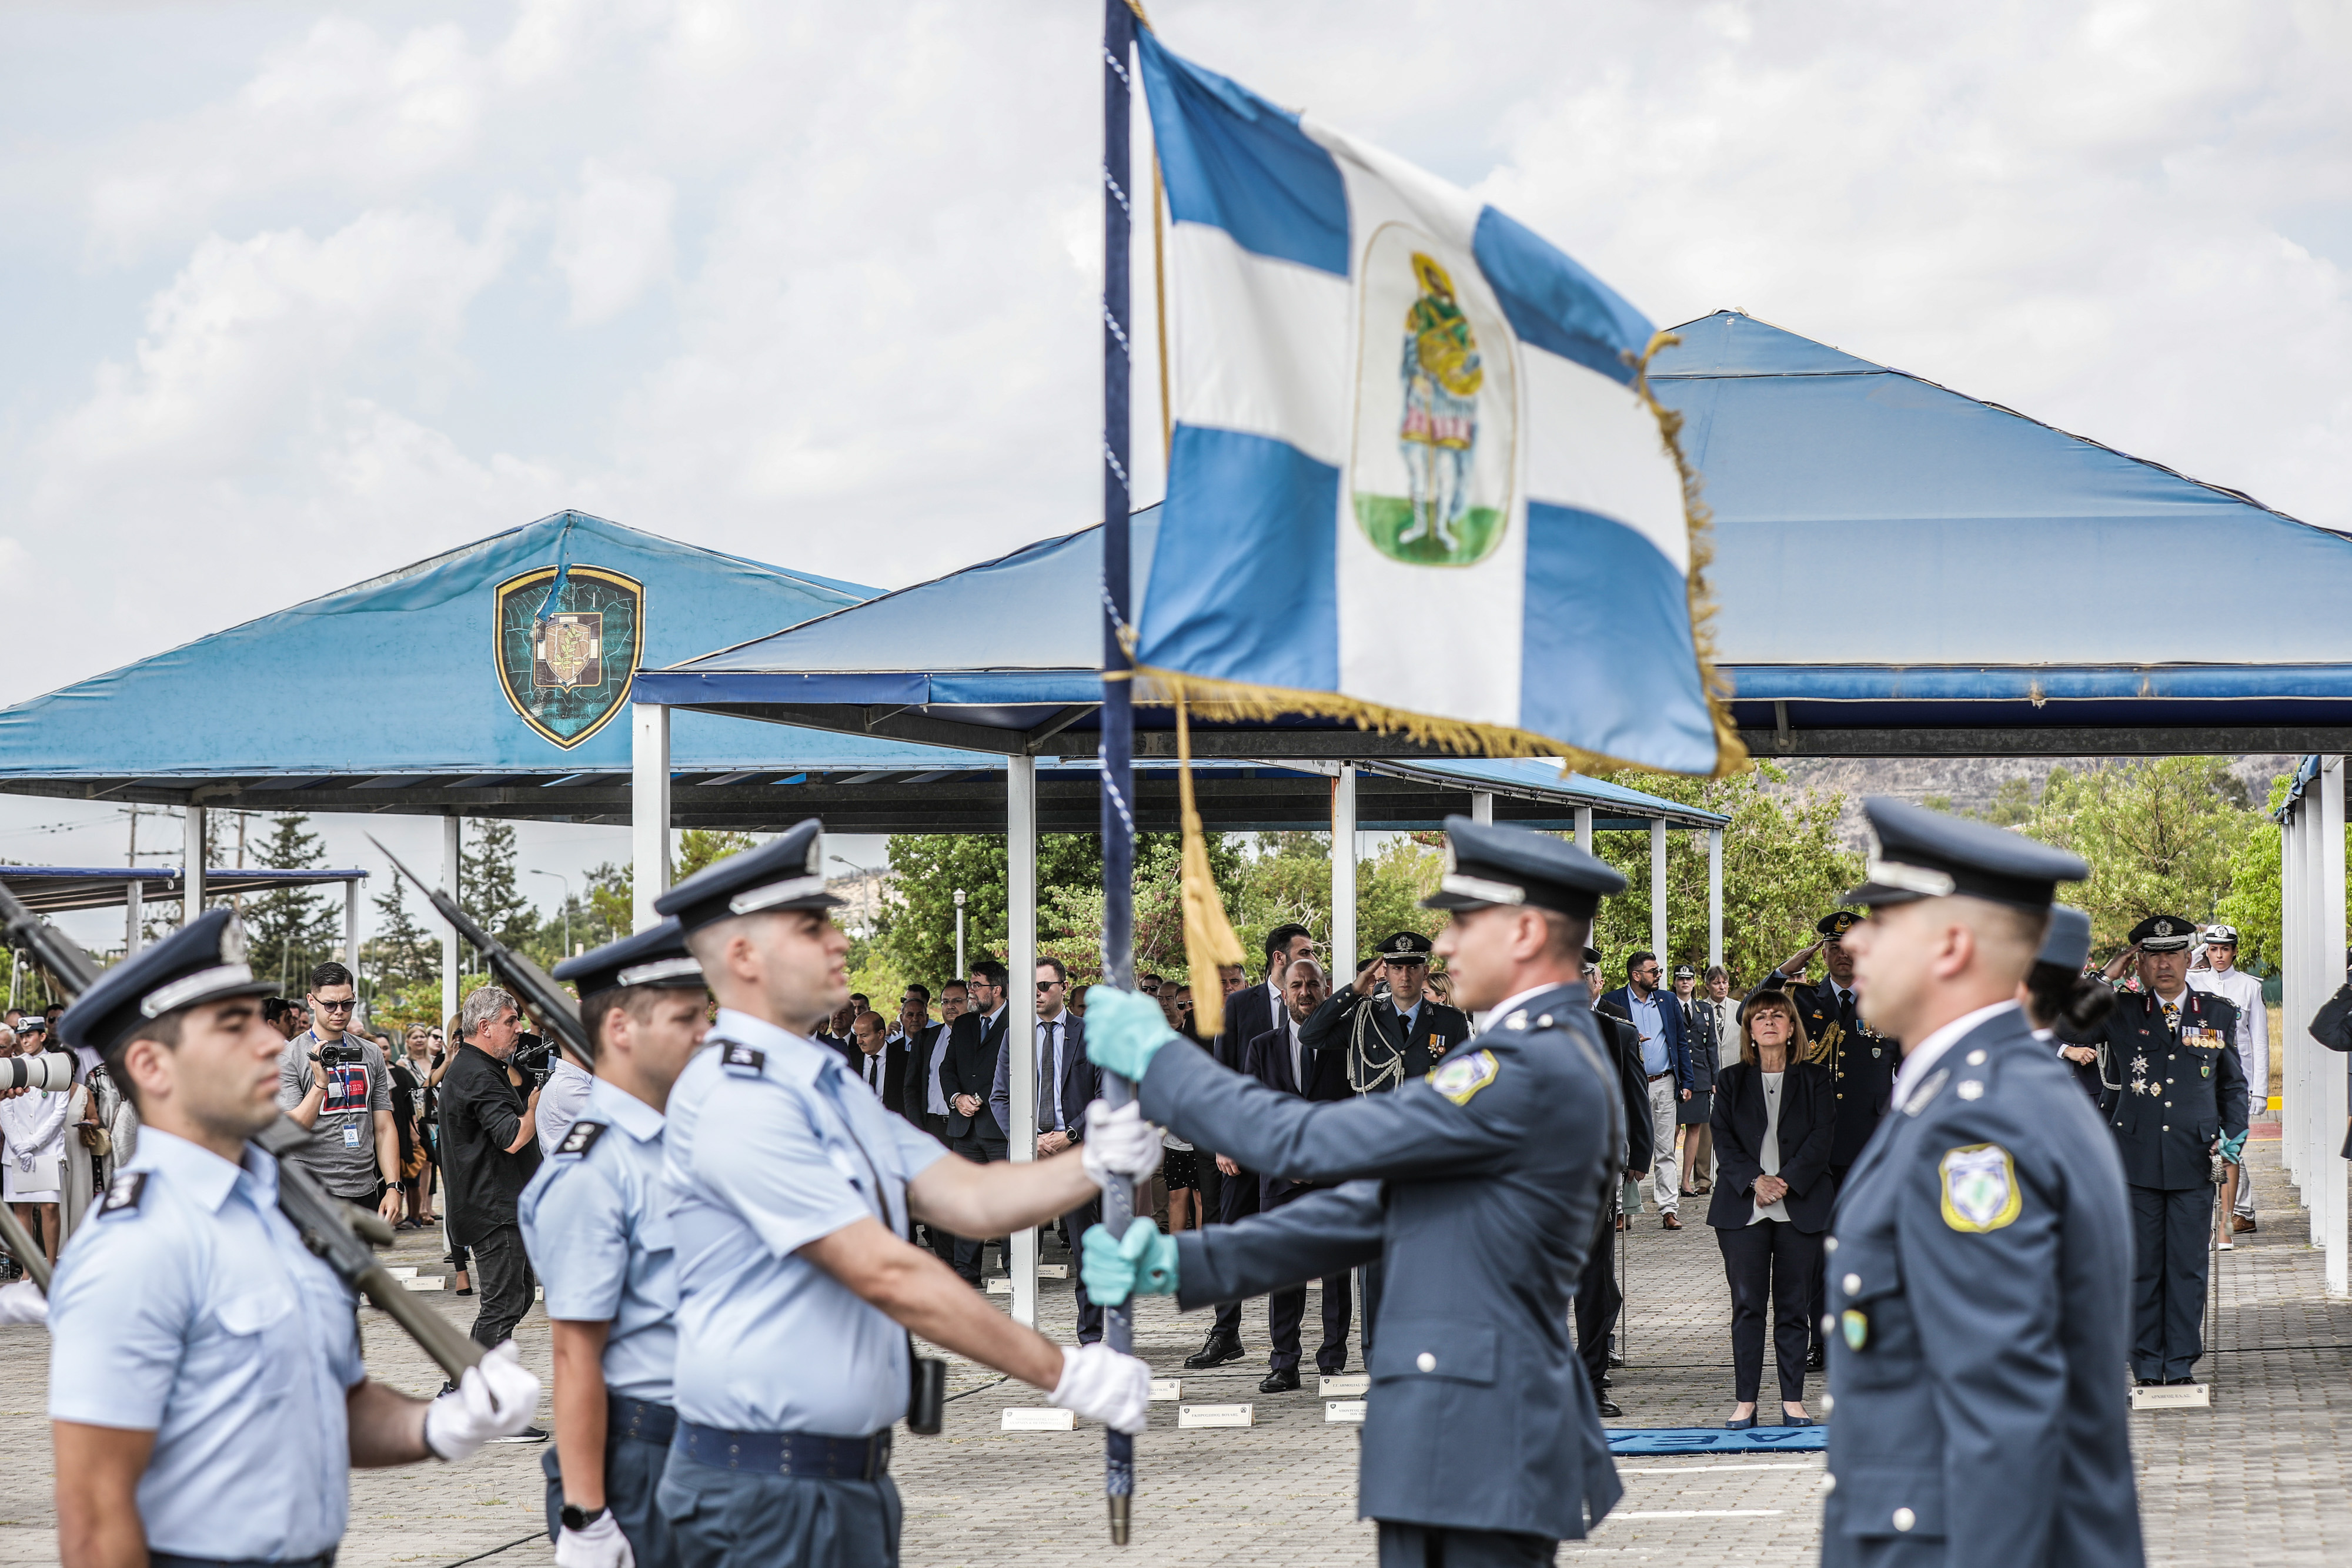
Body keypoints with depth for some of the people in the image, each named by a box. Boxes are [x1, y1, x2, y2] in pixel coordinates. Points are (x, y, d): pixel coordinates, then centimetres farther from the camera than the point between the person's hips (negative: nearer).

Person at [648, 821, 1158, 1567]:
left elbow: (968, 1198, 10)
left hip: (856, 1478, 9)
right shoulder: (734, 1100, -15)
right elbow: (886, 1275, -19)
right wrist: (1062, 1372, -16)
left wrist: (1094, 1165, -9)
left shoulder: (830, 1087, 16)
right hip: (765, 1492, -9)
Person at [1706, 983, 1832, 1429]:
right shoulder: (1733, 1080, 12)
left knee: (1794, 1305, 2)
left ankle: (1793, 1400, 7)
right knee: (1747, 1304, -1)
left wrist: (1785, 1181, -13)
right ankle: (1745, 1402, 2)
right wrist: (1754, 1180, -13)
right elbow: (1723, 1138, 3)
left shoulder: (1814, 1079, 9)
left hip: (1800, 1205, 0)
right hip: (1743, 1207, 1)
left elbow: (1821, 1138, -1)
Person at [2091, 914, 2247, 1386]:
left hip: (2194, 1164, 1)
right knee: (2141, 1267, 4)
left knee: (2188, 1267, 3)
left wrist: (2234, 1133, 2)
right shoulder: (2118, 1013, 4)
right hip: (2135, 1163, -1)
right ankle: (2147, 1367, 11)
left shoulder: (2218, 1014, 9)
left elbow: (2233, 1083, 18)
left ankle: (2182, 1365, 12)